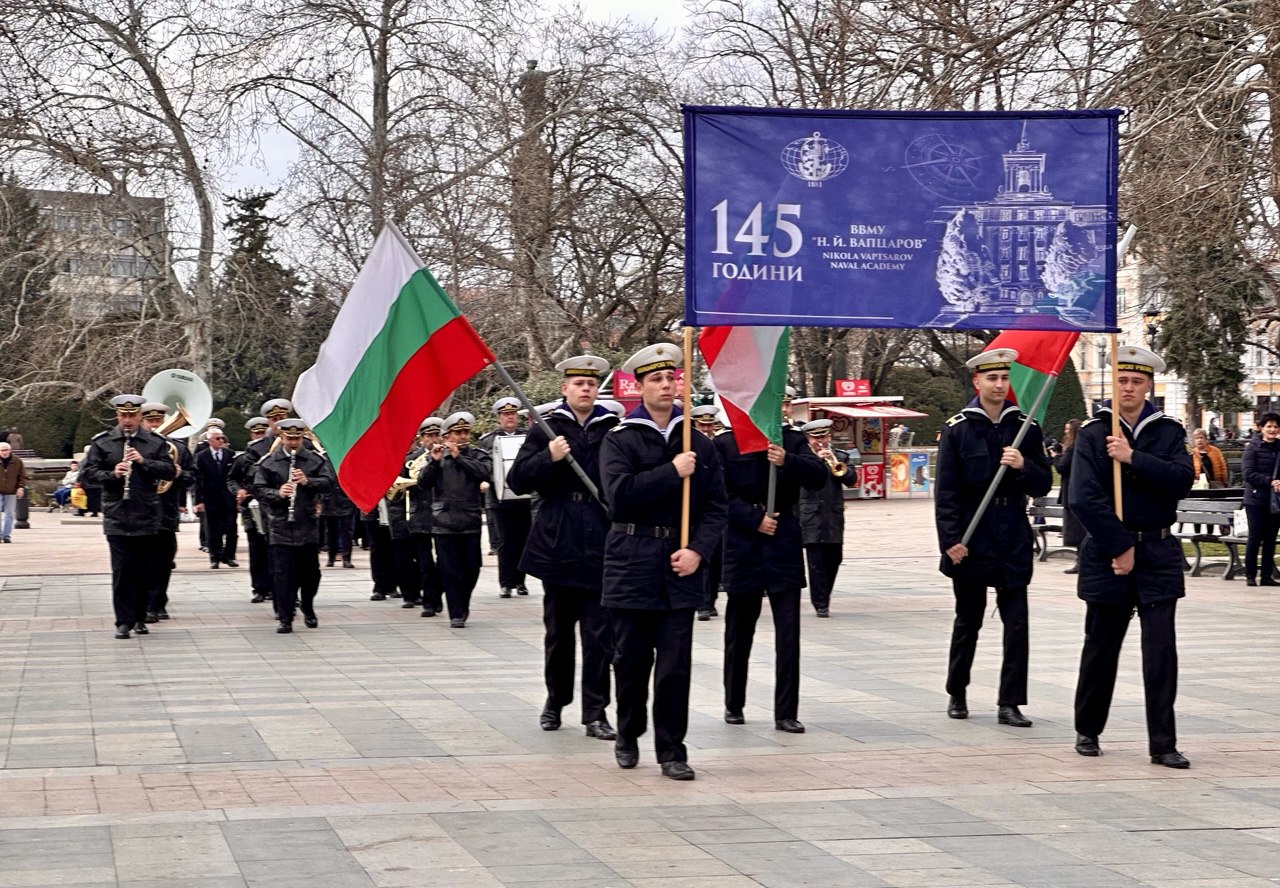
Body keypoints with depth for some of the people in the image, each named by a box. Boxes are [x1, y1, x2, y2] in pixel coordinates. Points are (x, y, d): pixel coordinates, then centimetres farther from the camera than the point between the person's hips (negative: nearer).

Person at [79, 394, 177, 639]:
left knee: (145, 571, 7)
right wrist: (111, 474, -17)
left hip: (147, 518, 1)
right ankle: (124, 621, 1)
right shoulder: (102, 442, 4)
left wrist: (144, 461, -15)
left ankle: (140, 618, 19)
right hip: (116, 519, -1)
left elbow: (170, 471, -2)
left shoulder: (155, 443, 5)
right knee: (122, 571, -4)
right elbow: (87, 472, 1)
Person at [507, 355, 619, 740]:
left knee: (599, 635, -3)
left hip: (601, 547, -1)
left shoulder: (614, 430, 5)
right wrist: (549, 458, -15)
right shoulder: (546, 430, 6)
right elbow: (518, 480, 0)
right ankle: (555, 700, 28)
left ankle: (595, 714, 2)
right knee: (557, 632, 11)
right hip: (557, 545, 1)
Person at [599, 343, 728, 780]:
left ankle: (671, 751, 5)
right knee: (631, 659, 7)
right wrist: (672, 473, -15)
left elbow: (716, 506, 6)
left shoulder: (698, 443, 8)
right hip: (632, 565, -1)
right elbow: (619, 494, -16)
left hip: (680, 566, 2)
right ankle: (628, 737, 28)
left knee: (676, 663, -2)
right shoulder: (619, 440, 0)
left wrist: (698, 550, -8)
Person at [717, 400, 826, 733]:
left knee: (788, 633, -5)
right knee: (739, 632, 11)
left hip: (785, 547, 1)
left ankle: (786, 713, -2)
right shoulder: (725, 444, 2)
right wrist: (755, 519, -14)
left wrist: (787, 461, -21)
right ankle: (733, 705, 26)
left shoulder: (793, 440, 7)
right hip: (742, 550, -1)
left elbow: (819, 477, -5)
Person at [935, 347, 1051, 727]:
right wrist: (951, 540, -11)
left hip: (1013, 539, 2)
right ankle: (957, 694, 27)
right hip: (971, 538, -2)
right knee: (967, 621, 10)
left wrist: (1023, 465, -14)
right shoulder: (958, 428, -1)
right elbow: (945, 491, -4)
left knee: (1017, 623, -4)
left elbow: (1043, 485, 7)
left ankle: (1009, 704, -1)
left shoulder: (1025, 427, 6)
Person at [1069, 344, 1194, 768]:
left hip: (1159, 554, 1)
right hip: (1107, 553, -1)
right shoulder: (1092, 433, -1)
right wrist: (1119, 549, -12)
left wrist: (1133, 458, -17)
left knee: (1161, 651, -5)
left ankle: (1163, 744, -1)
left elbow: (1182, 480, -10)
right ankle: (1087, 731, 25)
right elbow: (1083, 499, -10)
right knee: (1100, 649, 9)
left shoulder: (1169, 431, 6)